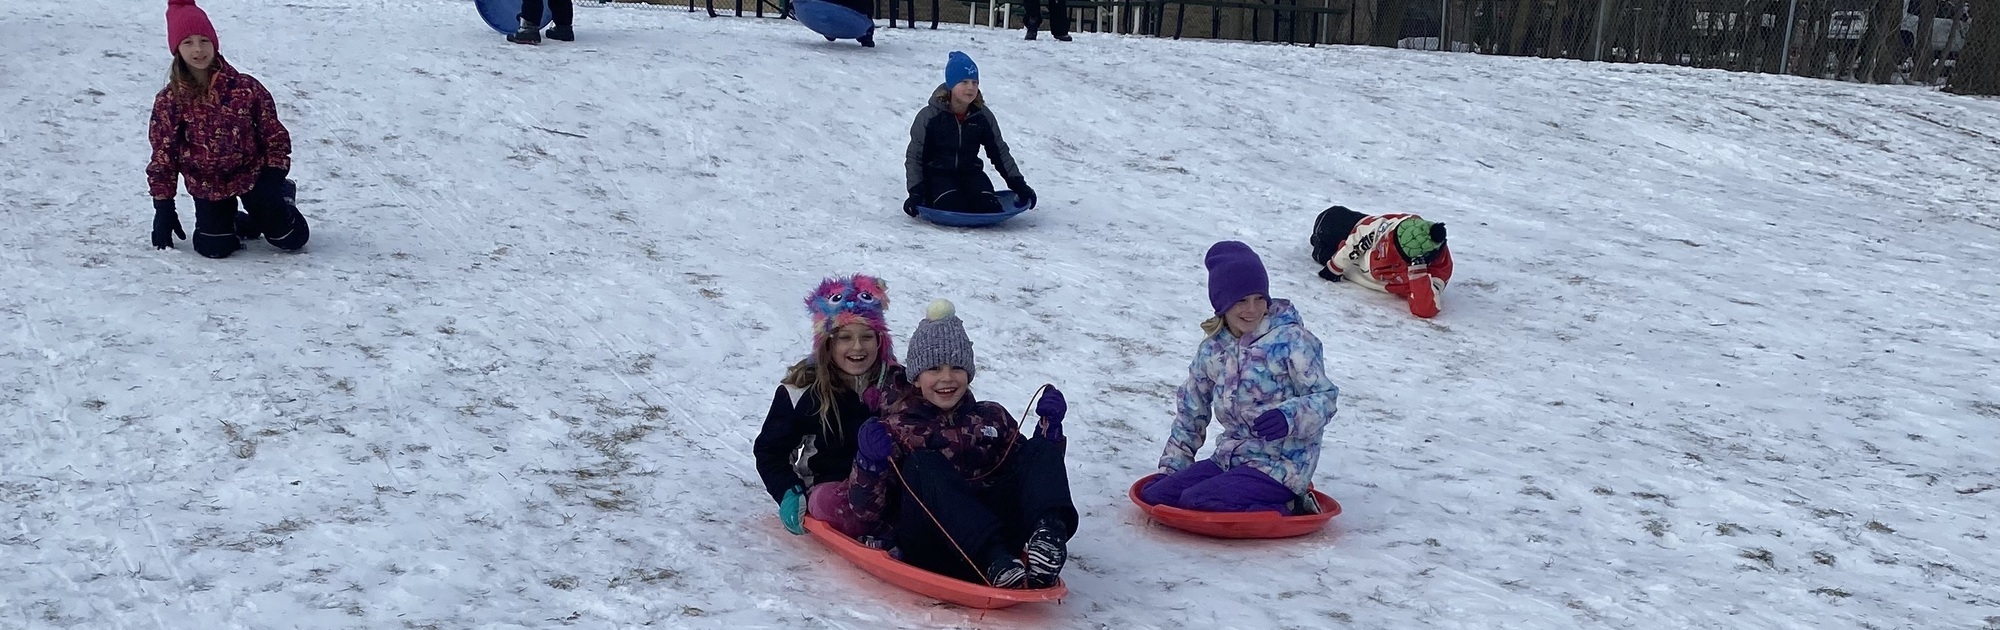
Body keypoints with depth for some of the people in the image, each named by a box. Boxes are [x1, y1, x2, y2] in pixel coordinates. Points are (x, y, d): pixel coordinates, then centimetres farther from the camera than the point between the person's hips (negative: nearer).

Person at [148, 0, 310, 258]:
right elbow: (162, 154, -3)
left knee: (292, 239, 1)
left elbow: (274, 134, -1)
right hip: (207, 186, 0)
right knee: (215, 248, -11)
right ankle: (240, 223, 24)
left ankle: (282, 198, 35)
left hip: (253, 176, 0)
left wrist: (275, 177, -9)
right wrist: (163, 205, -5)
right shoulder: (169, 100, -8)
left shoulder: (246, 88, -9)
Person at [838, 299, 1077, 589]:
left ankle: (1048, 536, -40)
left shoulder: (992, 418, 23)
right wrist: (869, 464, -16)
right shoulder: (895, 429, 12)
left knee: (1041, 449, -8)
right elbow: (864, 520, 3)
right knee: (921, 464, -25)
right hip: (934, 552, -3)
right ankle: (995, 560, -46)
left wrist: (1050, 426, 4)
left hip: (1000, 531, 3)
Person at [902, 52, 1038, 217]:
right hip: (937, 174, -2)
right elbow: (914, 157, -4)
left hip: (970, 172, 3)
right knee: (952, 207, -31)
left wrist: (1019, 184, 4)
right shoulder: (929, 116, -9)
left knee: (990, 209, -25)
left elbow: (999, 151, 10)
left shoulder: (983, 116, -1)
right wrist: (916, 192, -16)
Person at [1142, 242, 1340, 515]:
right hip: (1230, 459, 8)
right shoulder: (1211, 350, 8)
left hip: (1280, 467, -7)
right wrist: (1171, 468, 16)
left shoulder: (1291, 340, -10)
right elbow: (1191, 413, 18)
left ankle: (1282, 509, -6)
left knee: (1196, 502, -24)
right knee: (1153, 495, -5)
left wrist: (1289, 417, -32)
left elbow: (1325, 397, -11)